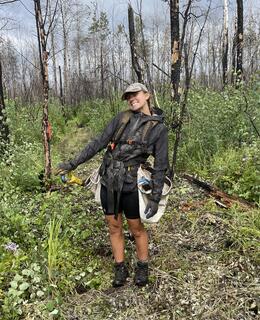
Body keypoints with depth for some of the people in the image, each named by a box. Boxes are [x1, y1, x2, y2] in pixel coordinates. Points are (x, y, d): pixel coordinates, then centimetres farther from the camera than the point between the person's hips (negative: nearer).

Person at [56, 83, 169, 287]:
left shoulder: (159, 128, -4)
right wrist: (73, 163, 5)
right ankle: (120, 268, 31)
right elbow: (99, 142, 7)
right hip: (108, 182, 3)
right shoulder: (122, 118, 4)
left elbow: (160, 166, -4)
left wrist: (155, 199, -9)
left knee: (136, 228, 11)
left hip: (130, 186, -3)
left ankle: (143, 267, 34)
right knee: (114, 227, 13)